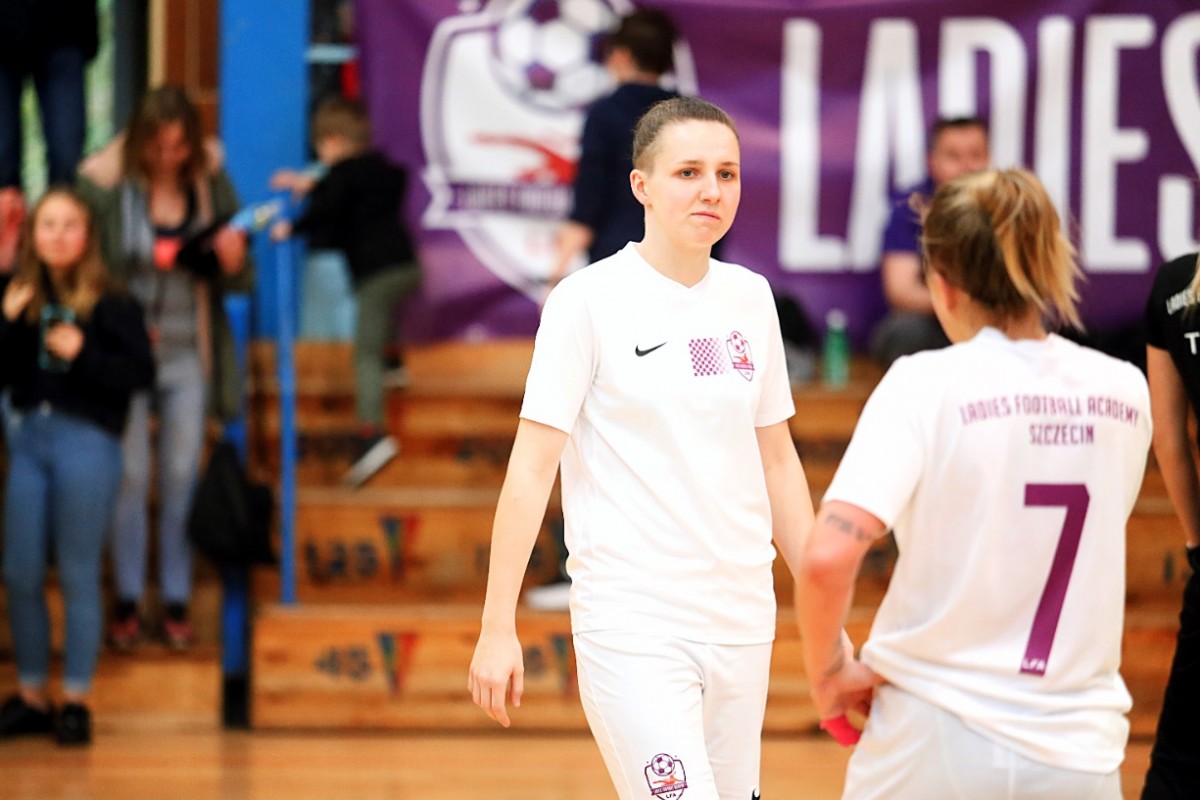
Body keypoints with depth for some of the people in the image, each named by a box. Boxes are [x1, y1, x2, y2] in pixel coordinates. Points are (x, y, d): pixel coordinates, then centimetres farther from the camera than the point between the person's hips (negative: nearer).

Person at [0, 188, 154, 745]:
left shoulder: (110, 303, -5)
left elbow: (141, 373, -7)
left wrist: (82, 354, -17)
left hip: (86, 442, -4)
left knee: (77, 575, 2)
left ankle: (76, 701, 10)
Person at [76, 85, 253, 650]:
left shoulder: (210, 185, 1)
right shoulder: (105, 186, -8)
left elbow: (238, 283, 7)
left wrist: (233, 262, -16)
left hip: (188, 355, 2)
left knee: (182, 477, 7)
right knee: (130, 475, 2)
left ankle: (176, 602, 16)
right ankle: (127, 601, 12)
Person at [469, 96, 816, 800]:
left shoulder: (751, 298, 10)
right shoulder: (588, 300, -6)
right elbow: (532, 466, -7)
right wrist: (498, 628, -10)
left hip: (743, 621, 6)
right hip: (634, 627, -6)